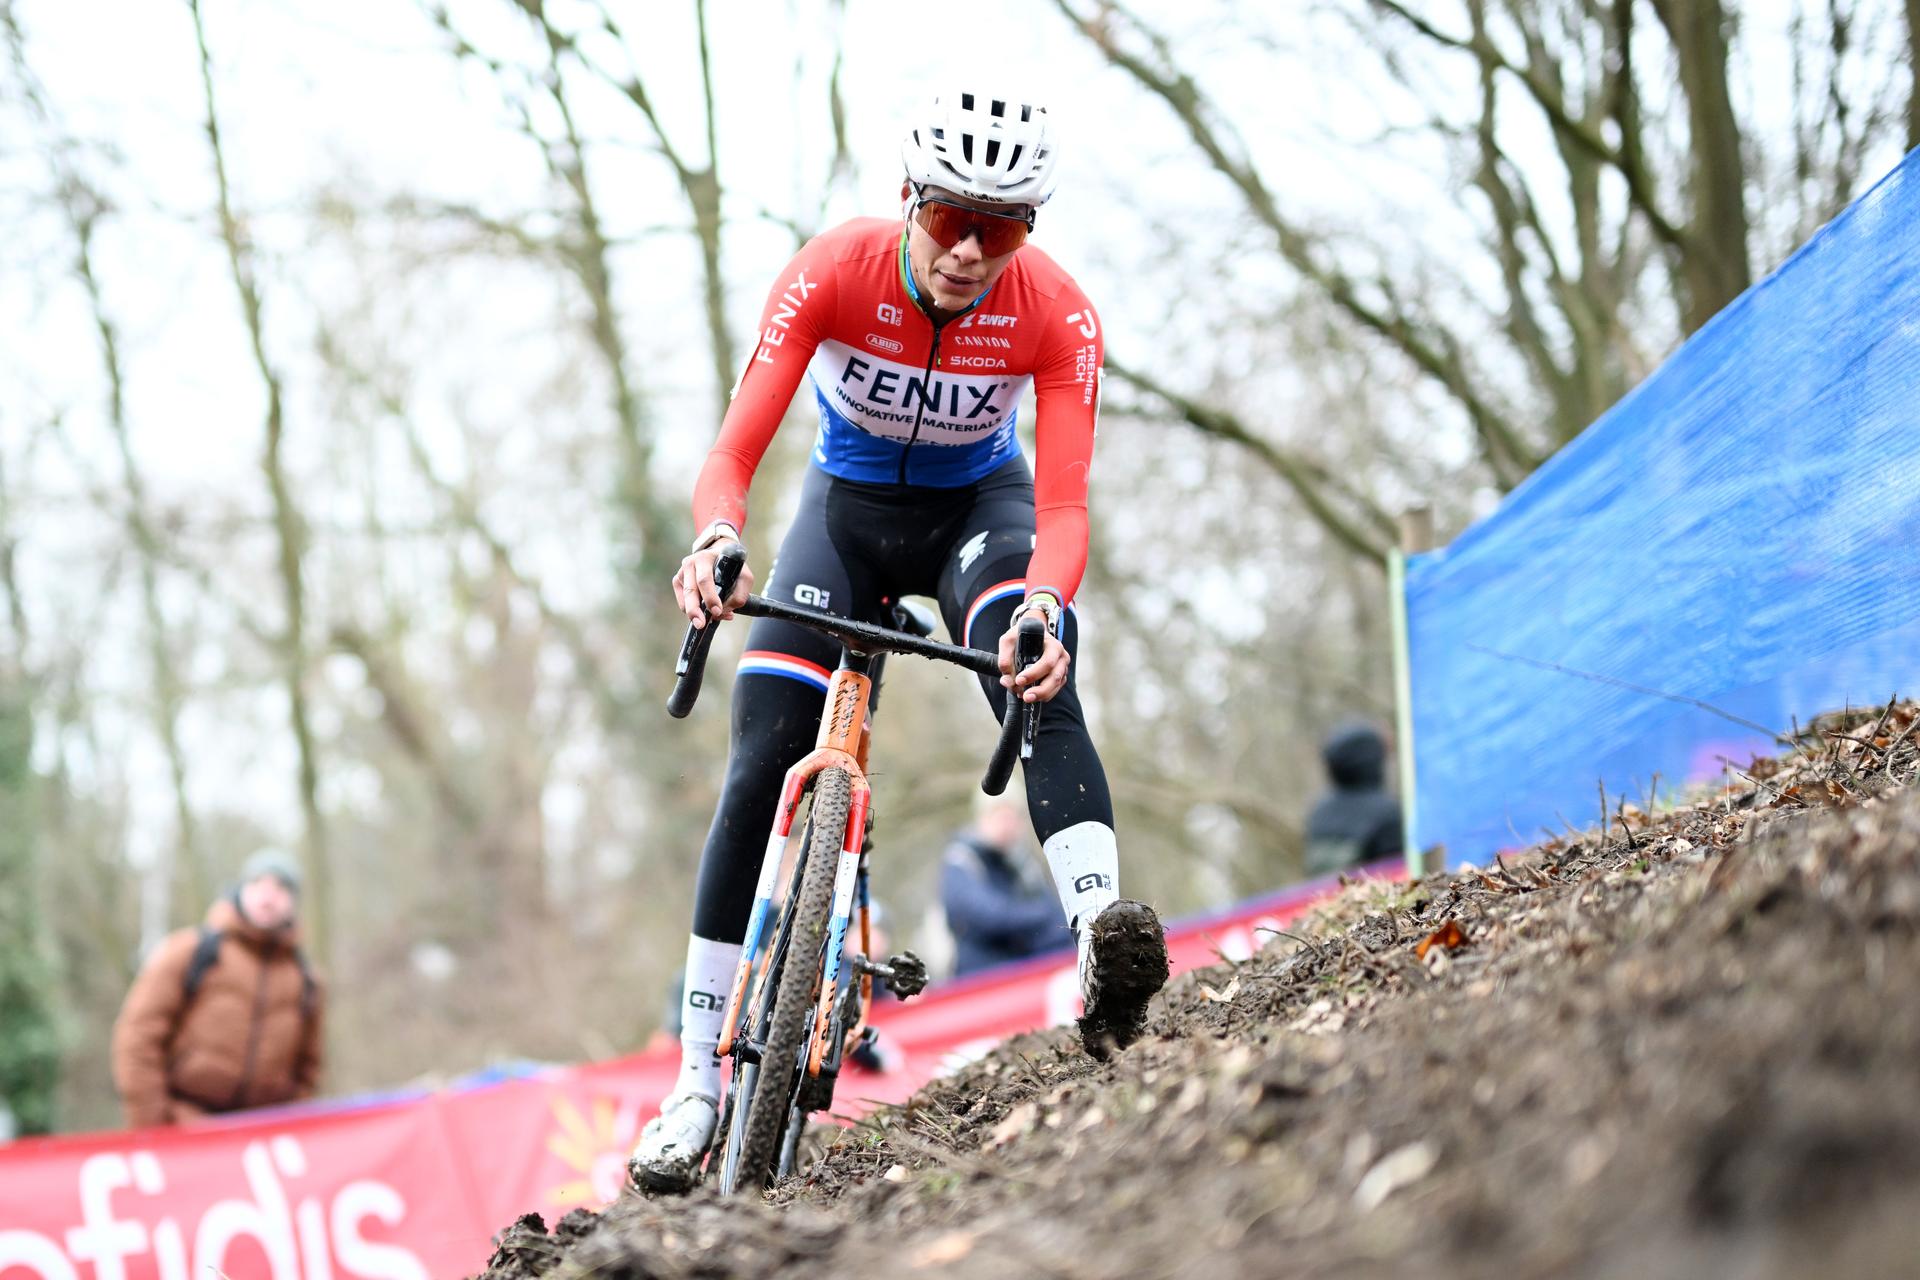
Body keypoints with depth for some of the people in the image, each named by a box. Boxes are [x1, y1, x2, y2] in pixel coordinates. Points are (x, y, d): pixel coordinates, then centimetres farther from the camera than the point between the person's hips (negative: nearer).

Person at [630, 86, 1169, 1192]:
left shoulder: (1057, 316, -27)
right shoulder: (835, 271, -28)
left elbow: (1064, 503, -31)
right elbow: (735, 453, -32)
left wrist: (1043, 607, -52)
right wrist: (715, 541, -54)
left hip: (979, 505, 0)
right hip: (849, 506, 0)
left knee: (1042, 689, -33)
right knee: (763, 768, -12)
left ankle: (1103, 943, -46)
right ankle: (700, 1086, -5)